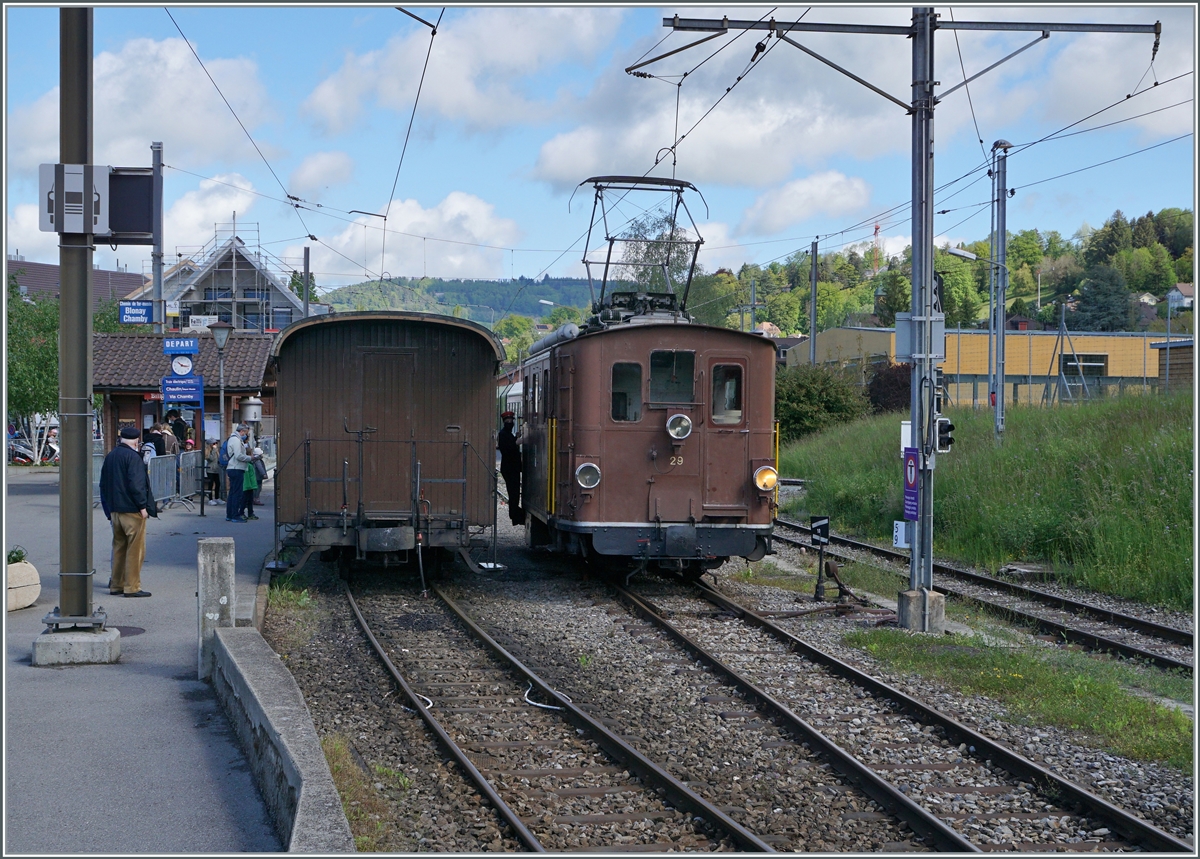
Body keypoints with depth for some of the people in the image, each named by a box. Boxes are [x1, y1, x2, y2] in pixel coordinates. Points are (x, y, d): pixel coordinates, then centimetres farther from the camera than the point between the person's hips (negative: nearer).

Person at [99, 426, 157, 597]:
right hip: (132, 510, -8)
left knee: (119, 547, 16)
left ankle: (116, 585, 19)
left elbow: (103, 484, 17)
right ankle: (132, 587, -2)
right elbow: (136, 484, -21)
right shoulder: (132, 457, -15)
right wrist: (143, 506, -14)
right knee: (135, 549, -2)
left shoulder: (110, 456, 11)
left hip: (114, 510, 8)